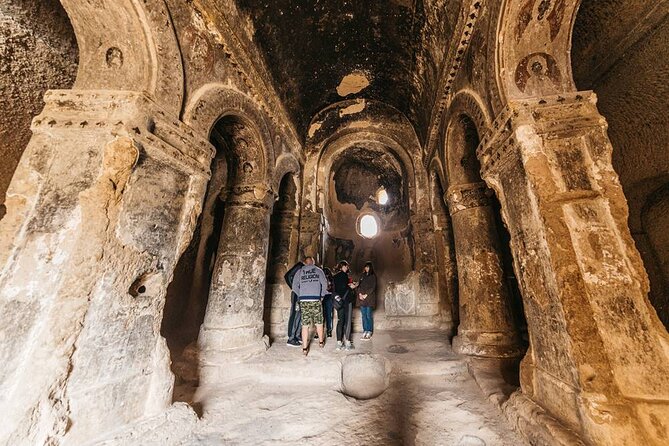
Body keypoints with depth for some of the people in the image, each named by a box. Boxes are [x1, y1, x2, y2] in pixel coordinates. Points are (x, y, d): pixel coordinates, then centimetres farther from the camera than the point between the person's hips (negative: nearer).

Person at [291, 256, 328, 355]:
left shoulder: (300, 271, 9)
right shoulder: (318, 270, 7)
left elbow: (294, 286, 3)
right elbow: (324, 284, 0)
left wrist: (300, 295, 13)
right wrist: (322, 295, 12)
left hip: (303, 301, 1)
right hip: (316, 299, -1)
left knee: (305, 324, 5)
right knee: (319, 322, 15)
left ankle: (305, 348, 7)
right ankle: (321, 342, 31)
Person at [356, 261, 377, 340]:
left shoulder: (373, 276, 3)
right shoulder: (362, 276, 16)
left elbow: (373, 287, -5)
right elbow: (359, 285, 12)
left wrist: (366, 294, -12)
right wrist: (360, 294, -4)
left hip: (369, 298, -4)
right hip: (362, 298, 4)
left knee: (368, 315, -4)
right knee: (363, 315, 5)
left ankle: (369, 333, 5)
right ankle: (365, 332, 12)